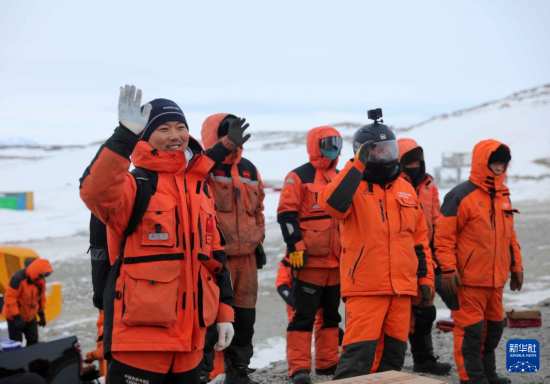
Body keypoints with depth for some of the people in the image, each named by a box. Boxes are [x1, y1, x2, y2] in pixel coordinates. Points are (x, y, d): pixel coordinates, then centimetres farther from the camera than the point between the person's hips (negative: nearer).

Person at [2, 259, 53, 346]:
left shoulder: (41, 280, -4)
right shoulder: (18, 279, -27)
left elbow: (41, 297, 10)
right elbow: (10, 298, -27)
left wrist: (42, 314, 10)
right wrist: (17, 317, -27)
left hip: (31, 316, 7)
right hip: (14, 317, -7)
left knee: (33, 342, 9)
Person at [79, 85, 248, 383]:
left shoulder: (200, 187, 16)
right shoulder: (135, 183, -6)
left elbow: (214, 255, 21)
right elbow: (96, 190, -30)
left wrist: (224, 311, 16)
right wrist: (125, 135, -36)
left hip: (189, 336, 7)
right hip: (140, 336, -7)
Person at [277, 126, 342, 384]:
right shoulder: (299, 177, -6)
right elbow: (286, 215, -12)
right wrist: (295, 248, -18)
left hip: (336, 260, 7)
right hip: (309, 260, -7)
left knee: (331, 314, 13)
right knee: (304, 314, -6)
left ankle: (328, 362, 21)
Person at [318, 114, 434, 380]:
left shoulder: (406, 189, 15)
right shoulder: (353, 185, -2)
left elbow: (419, 238, 20)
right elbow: (332, 203, -26)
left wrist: (426, 278, 16)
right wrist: (357, 165, -21)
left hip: (402, 287, 6)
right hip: (365, 288, -6)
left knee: (393, 352, 10)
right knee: (359, 352, -12)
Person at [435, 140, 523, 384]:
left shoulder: (503, 196, 14)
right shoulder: (461, 196, -12)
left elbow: (509, 235, 22)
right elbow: (444, 236, -13)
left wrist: (516, 266, 20)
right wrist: (448, 270, -17)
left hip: (496, 279, 8)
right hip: (469, 280, -8)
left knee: (494, 326, 17)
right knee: (471, 329, -6)